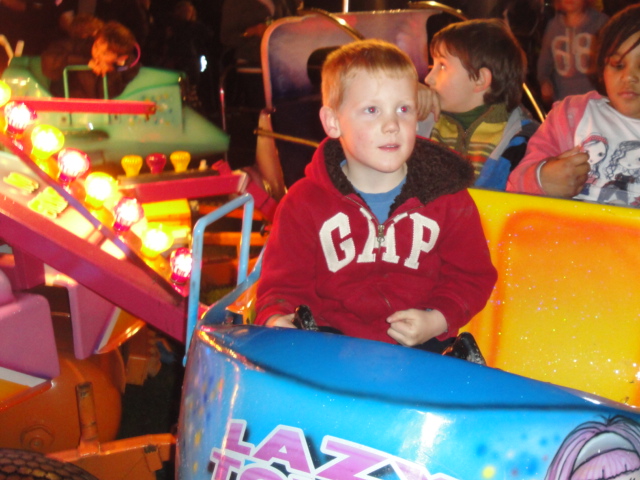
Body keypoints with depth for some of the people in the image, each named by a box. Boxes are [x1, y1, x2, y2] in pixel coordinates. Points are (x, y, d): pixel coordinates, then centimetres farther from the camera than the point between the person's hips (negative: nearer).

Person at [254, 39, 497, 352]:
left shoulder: (448, 196, 3)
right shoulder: (305, 201, 1)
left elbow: (472, 276, 11)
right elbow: (285, 282, 6)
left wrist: (437, 321, -7)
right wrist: (276, 318, -17)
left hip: (420, 347, 1)